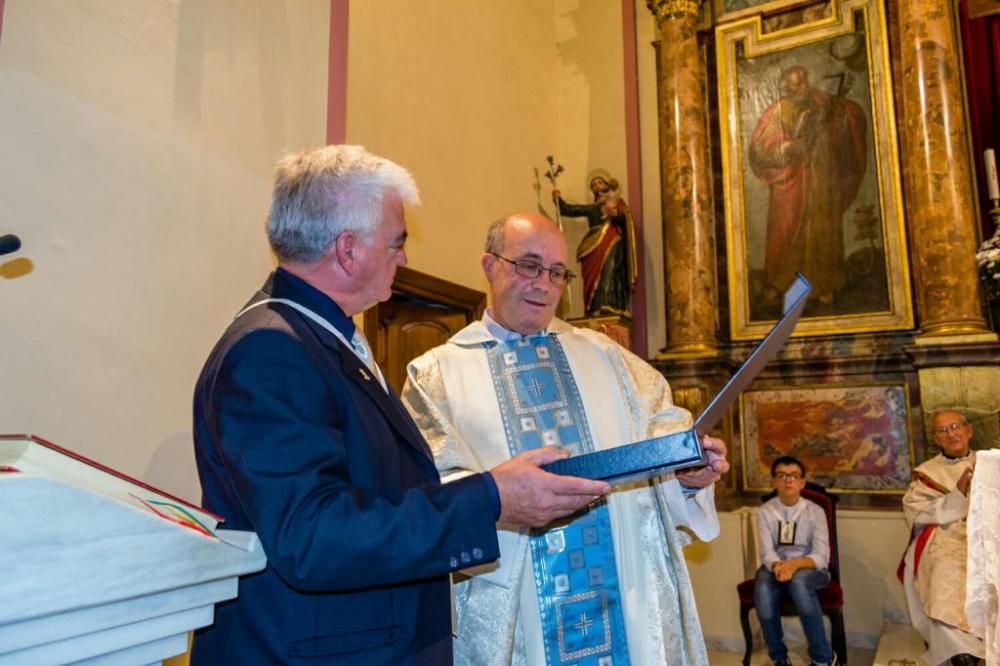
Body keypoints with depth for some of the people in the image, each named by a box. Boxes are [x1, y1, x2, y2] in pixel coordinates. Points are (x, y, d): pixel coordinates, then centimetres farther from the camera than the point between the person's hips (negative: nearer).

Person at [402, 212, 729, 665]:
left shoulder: (603, 353, 12)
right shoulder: (436, 373, 2)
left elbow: (661, 426, 5)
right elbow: (431, 487, -8)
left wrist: (686, 470, -16)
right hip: (511, 604, -2)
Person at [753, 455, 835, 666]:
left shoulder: (815, 511, -5)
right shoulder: (765, 511, -2)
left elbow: (822, 556, -12)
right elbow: (767, 553, -9)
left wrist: (795, 564, -31)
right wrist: (778, 566, -32)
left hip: (809, 569, -1)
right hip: (776, 565, 1)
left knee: (799, 581, -37)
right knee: (763, 590, -33)